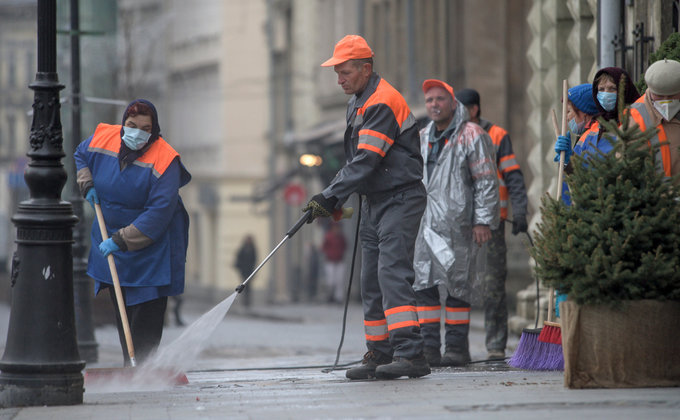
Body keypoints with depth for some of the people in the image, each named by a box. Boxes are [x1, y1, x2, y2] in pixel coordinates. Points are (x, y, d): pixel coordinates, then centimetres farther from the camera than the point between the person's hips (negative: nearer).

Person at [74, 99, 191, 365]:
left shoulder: (163, 161, -24)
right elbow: (81, 155, 18)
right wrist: (86, 184, 0)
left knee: (147, 310, -10)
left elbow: (158, 213, -28)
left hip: (152, 242, -6)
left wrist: (122, 240, -29)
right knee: (120, 309, 11)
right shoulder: (103, 139, -7)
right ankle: (130, 367, 18)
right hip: (111, 234, 6)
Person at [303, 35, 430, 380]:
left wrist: (329, 197, -23)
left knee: (392, 272, -19)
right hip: (375, 202, 10)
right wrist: (335, 199, 13)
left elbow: (366, 162, -24)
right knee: (371, 282, 9)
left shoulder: (382, 103, -18)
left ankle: (410, 354, -24)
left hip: (401, 199, -10)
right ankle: (379, 355, 14)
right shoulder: (358, 102, 14)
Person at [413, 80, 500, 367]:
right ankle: (429, 346, 4)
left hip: (458, 224, -6)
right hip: (427, 223, 6)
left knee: (457, 284, -3)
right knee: (423, 283, 0)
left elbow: (487, 181, -6)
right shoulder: (423, 138, 18)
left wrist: (483, 221, -12)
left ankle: (456, 346, 3)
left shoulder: (471, 136, -4)